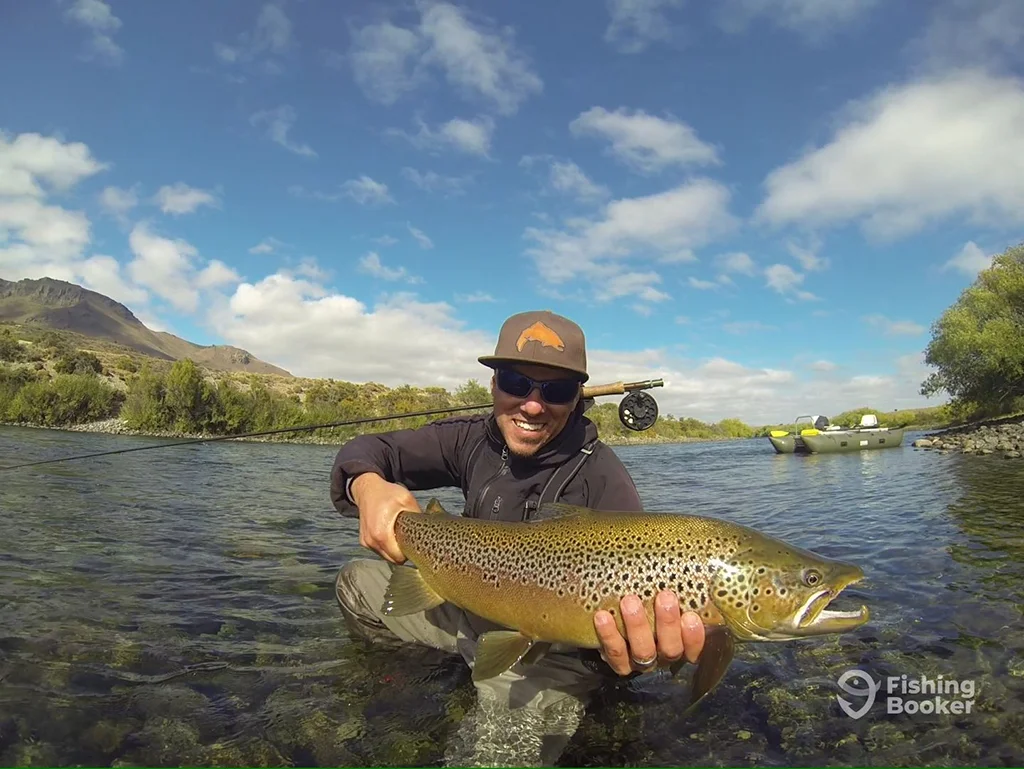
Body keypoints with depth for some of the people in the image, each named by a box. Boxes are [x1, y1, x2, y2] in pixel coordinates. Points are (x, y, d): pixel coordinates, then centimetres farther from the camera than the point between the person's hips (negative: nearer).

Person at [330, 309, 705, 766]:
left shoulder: (601, 479, -25)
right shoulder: (475, 439, -9)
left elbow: (630, 597, -31)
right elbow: (368, 450, -5)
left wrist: (633, 651, -57)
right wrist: (368, 485, -30)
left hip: (554, 648, -5)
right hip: (474, 614, 6)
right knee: (356, 583, 9)